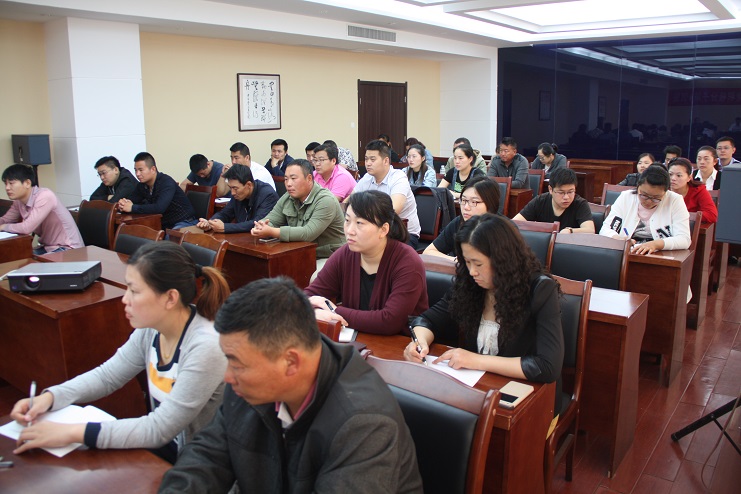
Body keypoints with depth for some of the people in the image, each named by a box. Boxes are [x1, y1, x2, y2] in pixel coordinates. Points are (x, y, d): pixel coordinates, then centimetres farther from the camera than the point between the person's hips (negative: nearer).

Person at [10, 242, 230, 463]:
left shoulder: (206, 347, -30)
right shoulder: (151, 329, -7)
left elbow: (159, 429, -27)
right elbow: (107, 375, 7)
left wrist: (73, 432, -27)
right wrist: (49, 397, -8)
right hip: (162, 445, 6)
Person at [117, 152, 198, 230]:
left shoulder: (166, 182, -19)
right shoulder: (142, 185, 5)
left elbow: (159, 208, -31)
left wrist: (133, 208, -26)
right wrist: (123, 204, -18)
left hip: (185, 222, -7)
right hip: (165, 224, 7)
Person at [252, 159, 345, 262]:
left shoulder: (325, 200, -18)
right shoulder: (287, 198, 6)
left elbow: (308, 233, -28)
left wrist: (271, 232, -32)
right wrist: (262, 227, -20)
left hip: (328, 257, -6)